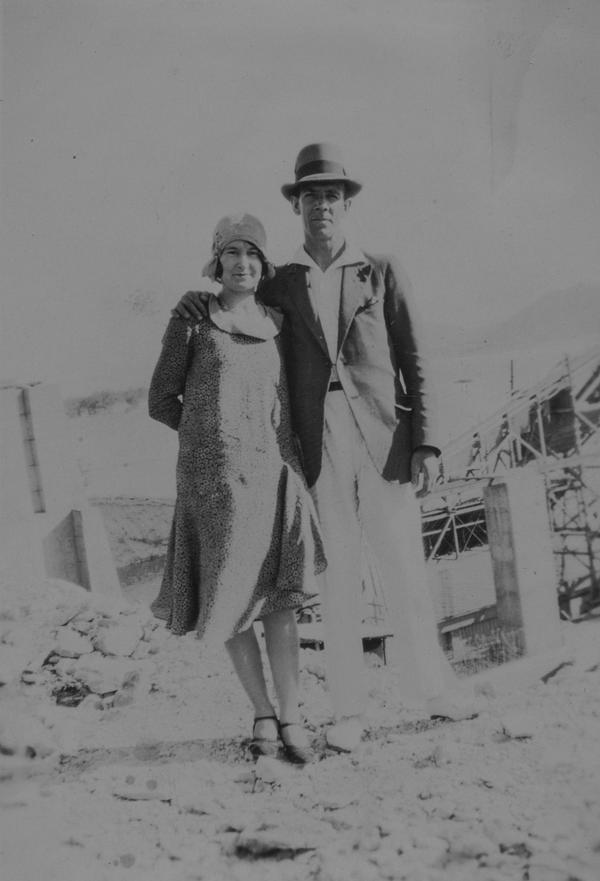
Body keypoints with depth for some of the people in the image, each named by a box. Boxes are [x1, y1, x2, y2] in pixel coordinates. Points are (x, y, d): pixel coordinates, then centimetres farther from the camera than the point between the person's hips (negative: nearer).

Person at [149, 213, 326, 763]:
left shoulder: (276, 323, 14)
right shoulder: (192, 319, 3)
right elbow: (162, 402, 6)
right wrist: (217, 435, 7)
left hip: (275, 472, 3)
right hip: (214, 473, -3)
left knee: (281, 597, -5)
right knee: (232, 600, 1)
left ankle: (290, 717, 4)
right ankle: (262, 713, 15)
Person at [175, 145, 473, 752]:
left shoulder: (382, 272, 11)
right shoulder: (280, 285, 13)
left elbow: (415, 361, 7)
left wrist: (425, 443, -3)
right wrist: (198, 301, 1)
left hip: (383, 434, 0)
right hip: (317, 443, 1)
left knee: (405, 569, 3)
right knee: (336, 577, 1)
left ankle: (433, 689, 20)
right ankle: (349, 712, 9)